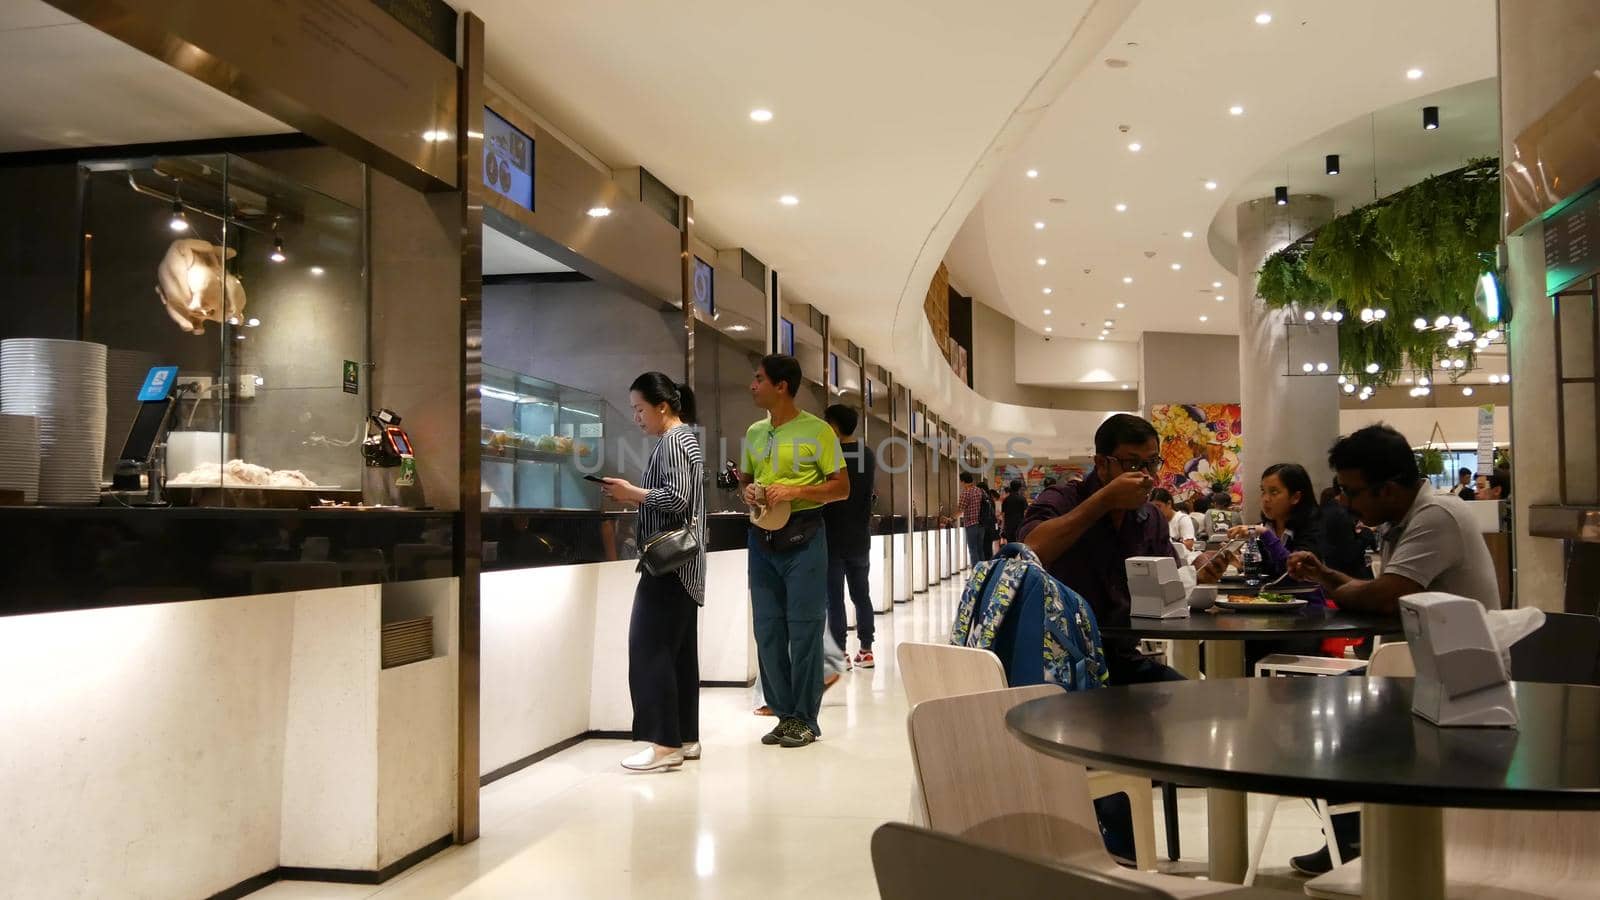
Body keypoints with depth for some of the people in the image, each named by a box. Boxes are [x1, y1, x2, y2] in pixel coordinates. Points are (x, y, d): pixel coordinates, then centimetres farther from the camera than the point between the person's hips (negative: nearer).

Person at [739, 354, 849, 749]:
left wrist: (795, 491, -17)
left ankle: (806, 719, 9)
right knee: (767, 629, 6)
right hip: (762, 538, 6)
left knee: (804, 628, -2)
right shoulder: (754, 432, 12)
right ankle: (784, 714, 18)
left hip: (802, 536, -6)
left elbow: (842, 487, -5)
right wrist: (747, 492, -1)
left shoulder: (817, 431, -5)